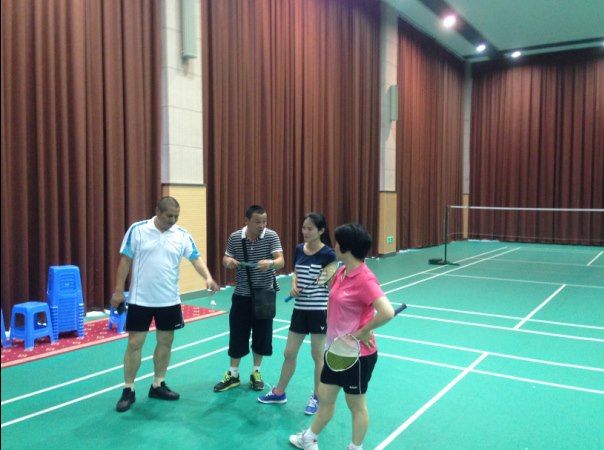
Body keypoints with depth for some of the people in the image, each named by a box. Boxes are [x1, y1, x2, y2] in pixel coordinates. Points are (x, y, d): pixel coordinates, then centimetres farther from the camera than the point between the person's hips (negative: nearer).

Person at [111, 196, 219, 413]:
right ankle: (128, 390, 16)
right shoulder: (137, 230, -8)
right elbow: (125, 261, -3)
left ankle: (158, 385, 27)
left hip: (169, 300, 3)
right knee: (134, 343, 2)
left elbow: (196, 258, -6)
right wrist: (118, 291, -4)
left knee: (166, 341, 11)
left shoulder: (182, 235, -2)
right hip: (140, 299, -3)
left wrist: (208, 278, -25)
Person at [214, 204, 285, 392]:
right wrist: (228, 261, -24)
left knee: (262, 335, 8)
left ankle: (256, 372, 27)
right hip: (241, 295, 1)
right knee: (237, 335, 6)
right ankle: (233, 374, 23)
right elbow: (225, 260, 1)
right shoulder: (234, 237, -5)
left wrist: (271, 263, -41)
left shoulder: (271, 236, -10)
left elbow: (281, 261, -18)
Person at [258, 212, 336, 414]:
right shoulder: (299, 249, 3)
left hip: (319, 310, -5)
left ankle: (317, 397, 27)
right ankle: (279, 392, 31)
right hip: (300, 309, 5)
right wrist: (294, 286, -5)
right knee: (289, 353, 14)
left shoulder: (328, 254, -12)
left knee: (317, 355, 9)